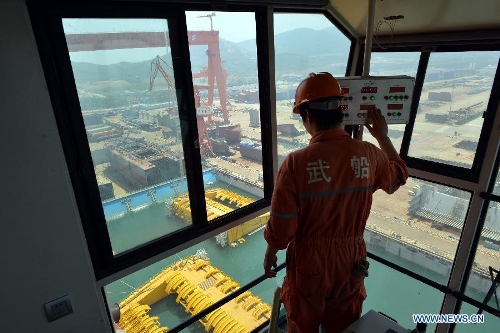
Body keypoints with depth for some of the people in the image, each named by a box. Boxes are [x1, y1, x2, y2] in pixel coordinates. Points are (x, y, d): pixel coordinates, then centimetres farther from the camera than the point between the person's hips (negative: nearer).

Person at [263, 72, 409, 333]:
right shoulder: (368, 154, -12)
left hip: (309, 261, -3)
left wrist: (270, 254, 1)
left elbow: (281, 225, -18)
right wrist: (382, 136, 20)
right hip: (351, 259, 3)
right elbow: (398, 175, 11)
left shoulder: (296, 162, -25)